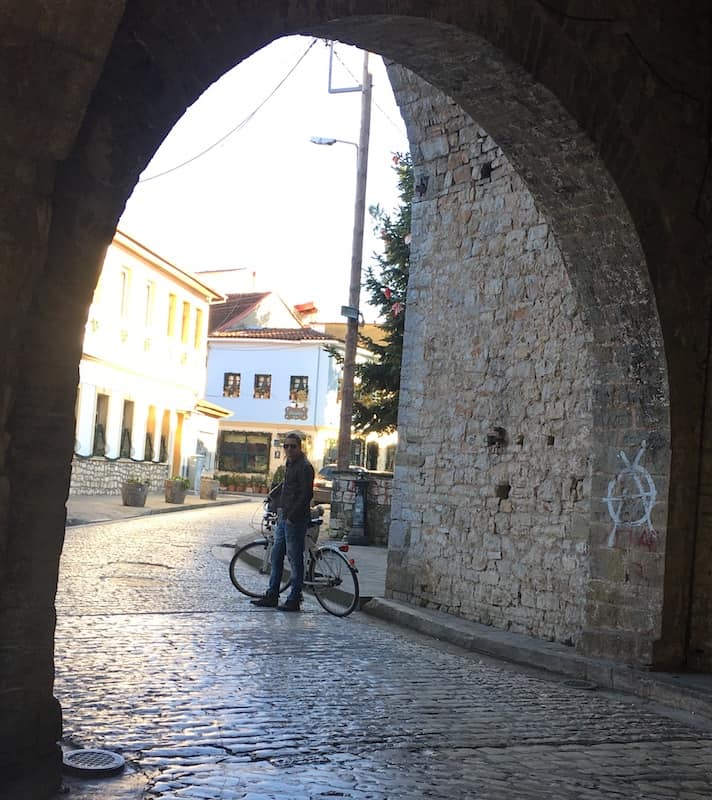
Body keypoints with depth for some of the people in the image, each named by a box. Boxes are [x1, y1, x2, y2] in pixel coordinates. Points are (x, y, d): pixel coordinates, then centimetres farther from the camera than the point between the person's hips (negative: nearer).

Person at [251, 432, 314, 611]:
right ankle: (271, 596, 19)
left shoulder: (304, 467, -13)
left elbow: (306, 494, -19)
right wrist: (280, 507, 14)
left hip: (296, 520, -10)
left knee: (295, 559, -3)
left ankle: (294, 599, 3)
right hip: (283, 518, 10)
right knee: (276, 556, 12)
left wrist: (292, 515, -19)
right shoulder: (289, 465, 16)